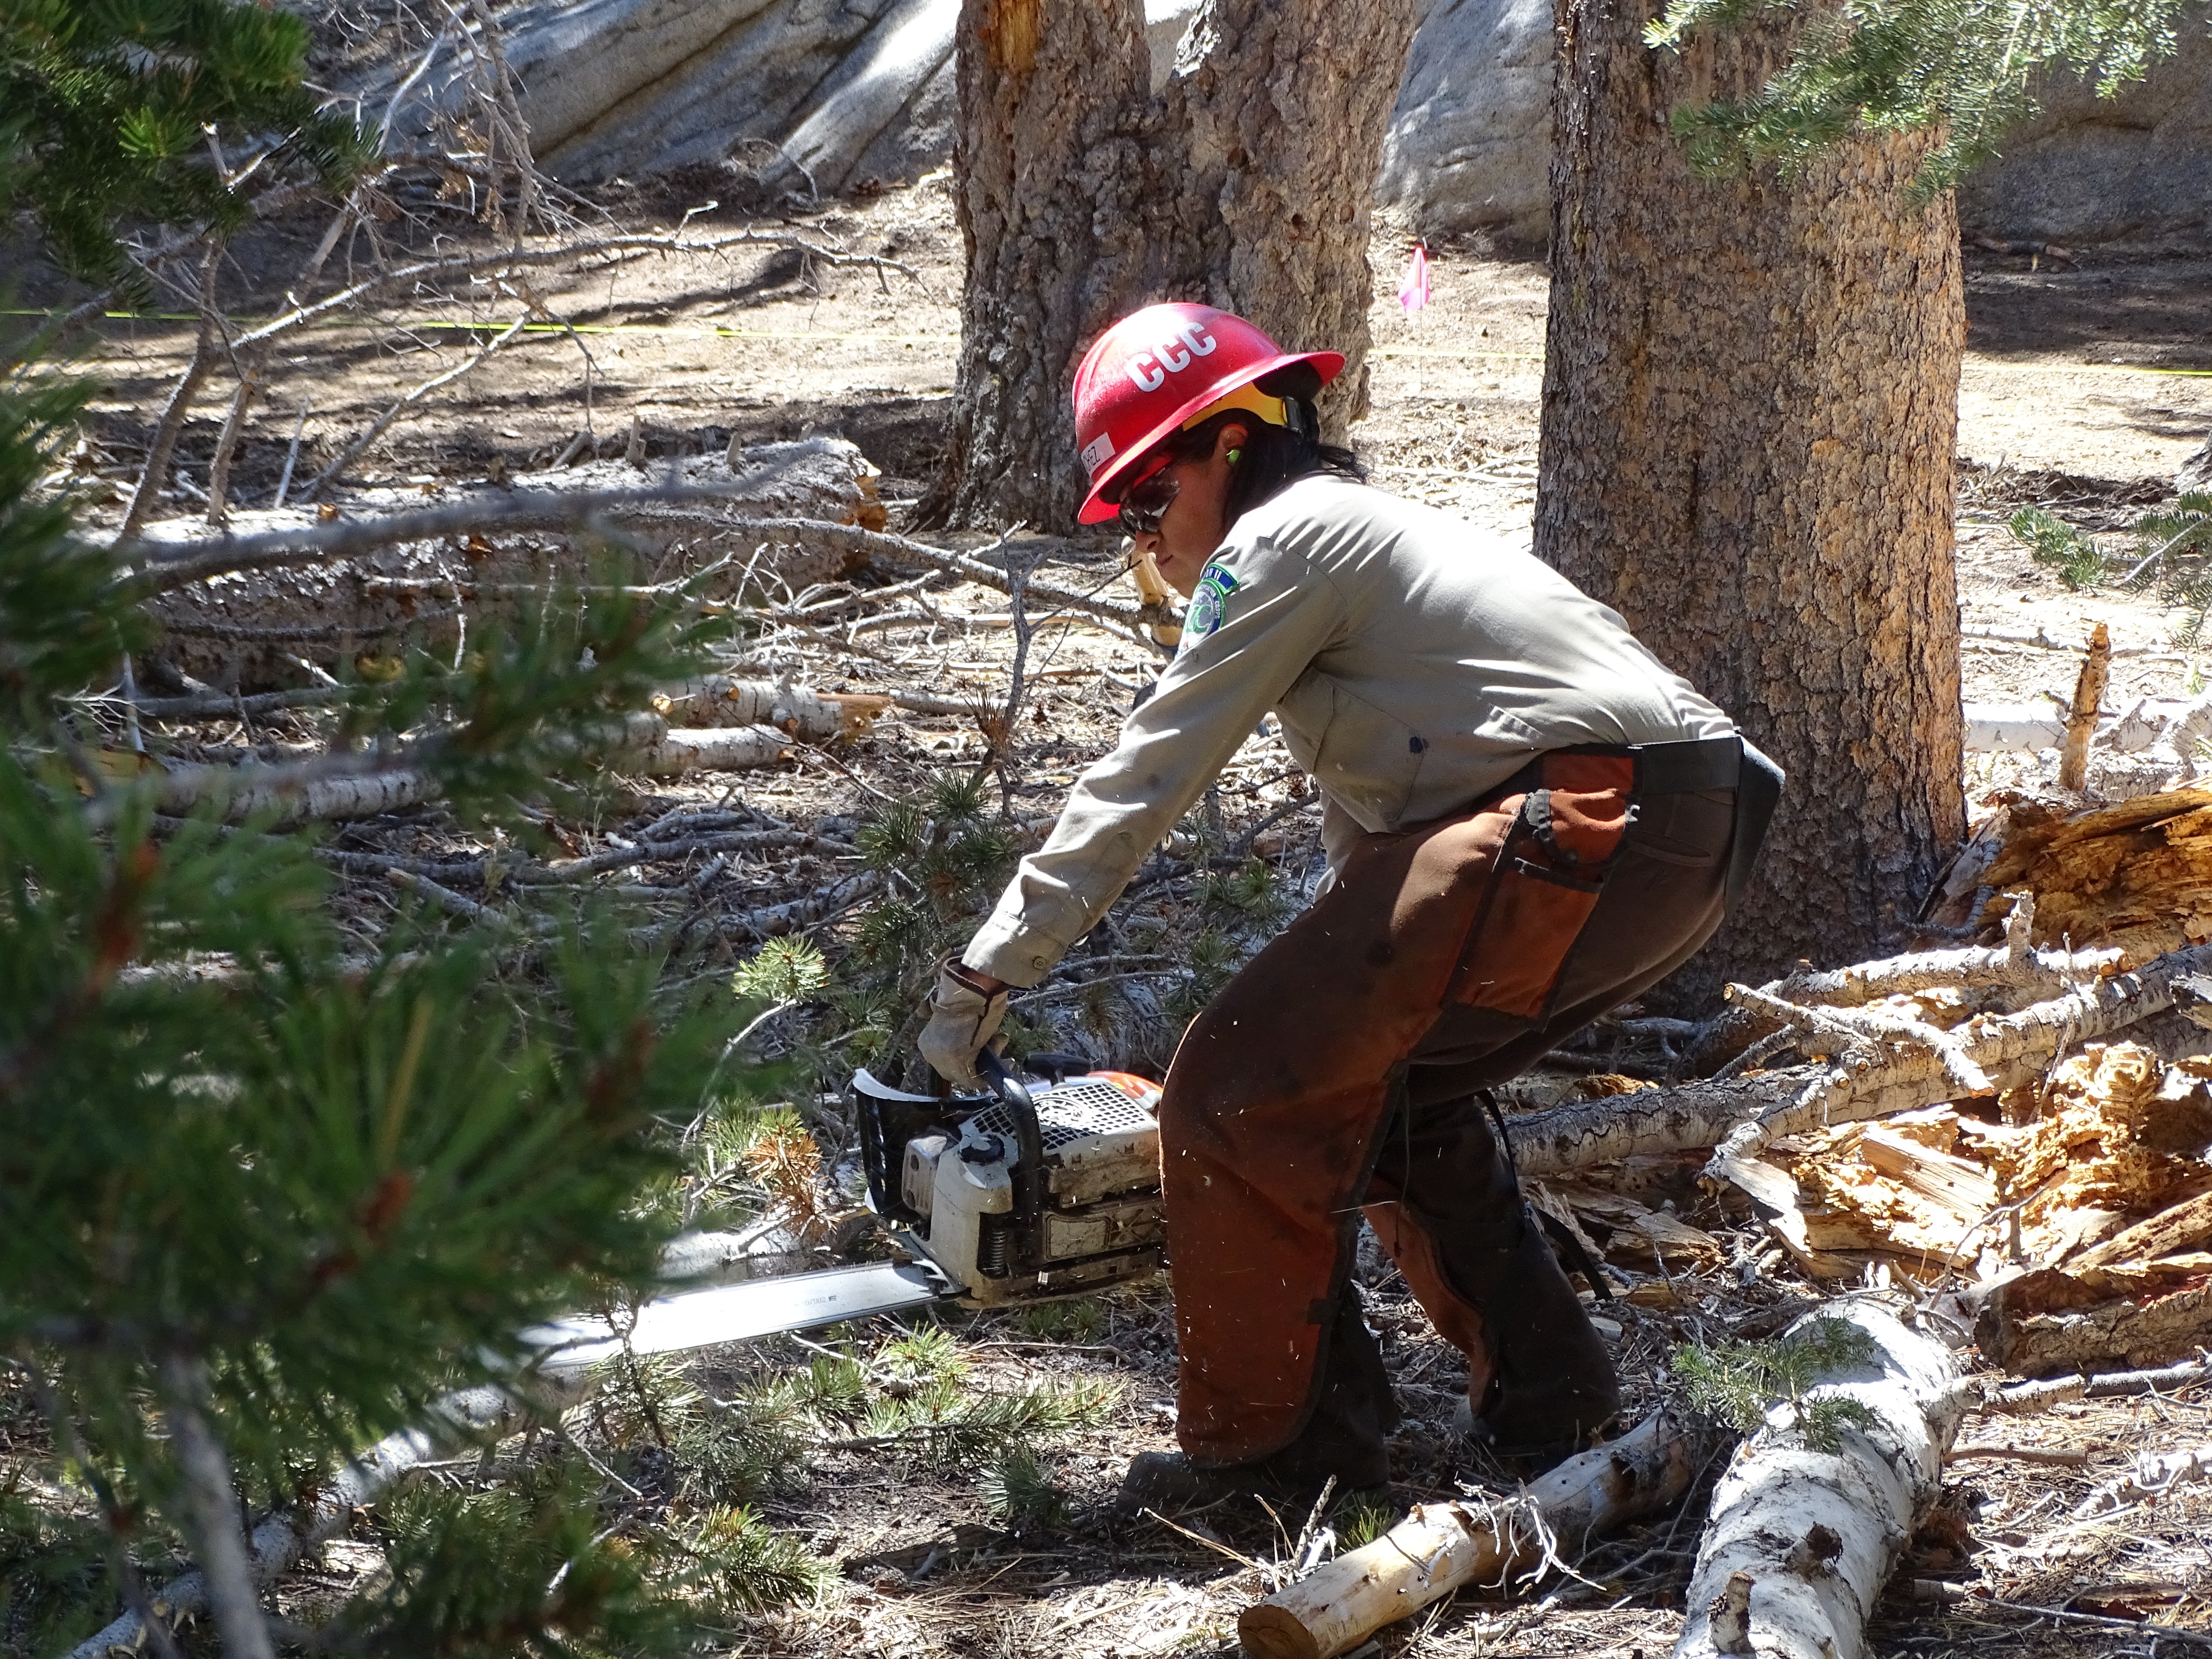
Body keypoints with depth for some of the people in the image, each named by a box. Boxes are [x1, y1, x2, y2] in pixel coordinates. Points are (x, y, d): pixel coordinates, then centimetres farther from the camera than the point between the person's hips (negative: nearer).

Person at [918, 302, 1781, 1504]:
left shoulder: (1284, 539, 2)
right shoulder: (1368, 543, 31)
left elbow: (1142, 780, -2)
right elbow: (1368, 847, 36)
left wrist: (989, 971, 2)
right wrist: (1320, 1010, 38)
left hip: (1581, 822, -10)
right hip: (1694, 842, 10)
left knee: (1238, 1094, -5)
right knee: (1393, 1088, 26)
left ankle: (1264, 1438, 3)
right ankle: (1545, 1403, 26)